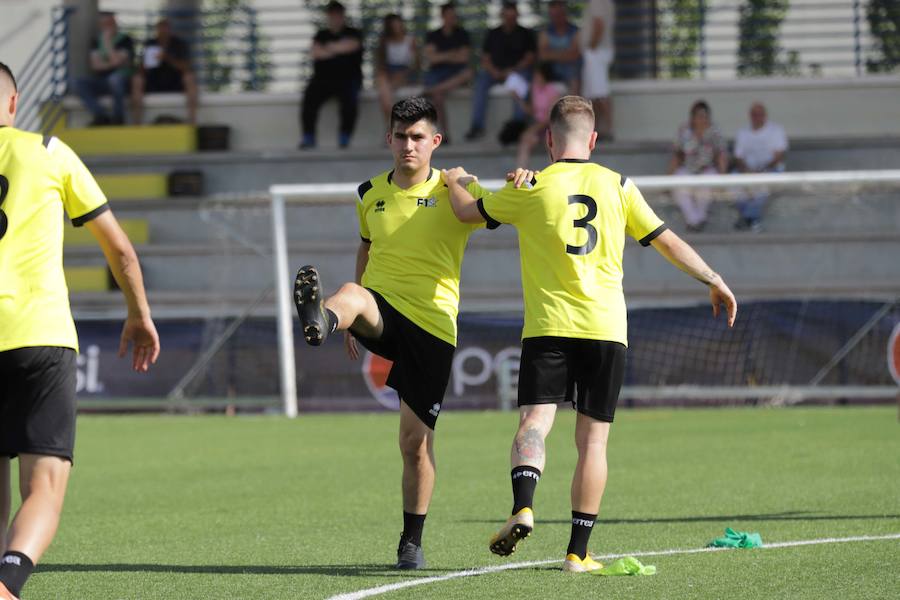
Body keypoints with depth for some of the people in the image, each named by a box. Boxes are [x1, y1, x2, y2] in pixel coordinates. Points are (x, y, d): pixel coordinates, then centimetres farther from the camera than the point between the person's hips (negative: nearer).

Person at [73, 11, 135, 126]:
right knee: (79, 82, -23)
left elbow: (116, 61, -15)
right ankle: (101, 116, -28)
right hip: (102, 80, 5)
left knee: (115, 79, -41)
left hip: (123, 79, -5)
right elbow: (95, 65, 5)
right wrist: (110, 64, -9)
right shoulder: (97, 41, 13)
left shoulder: (125, 40, -2)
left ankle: (118, 117, -28)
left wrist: (107, 42, -10)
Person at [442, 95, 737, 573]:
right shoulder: (616, 186, 6)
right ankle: (578, 551, 4)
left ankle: (523, 507, -35)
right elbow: (667, 241, 11)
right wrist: (713, 280, 24)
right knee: (592, 440, 5)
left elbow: (468, 212, 13)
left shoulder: (532, 188, 0)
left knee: (534, 422, -7)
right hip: (606, 328, 2)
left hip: (547, 327, -2)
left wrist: (455, 182, 35)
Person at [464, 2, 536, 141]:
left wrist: (513, 71, -14)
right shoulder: (493, 34, 14)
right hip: (496, 71, 2)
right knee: (481, 79, -28)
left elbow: (530, 58, 0)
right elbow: (485, 59, 9)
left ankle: (518, 123, -40)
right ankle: (477, 125, -33)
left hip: (518, 70, -2)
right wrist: (493, 71, -12)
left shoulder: (525, 34, 9)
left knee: (521, 78, -37)